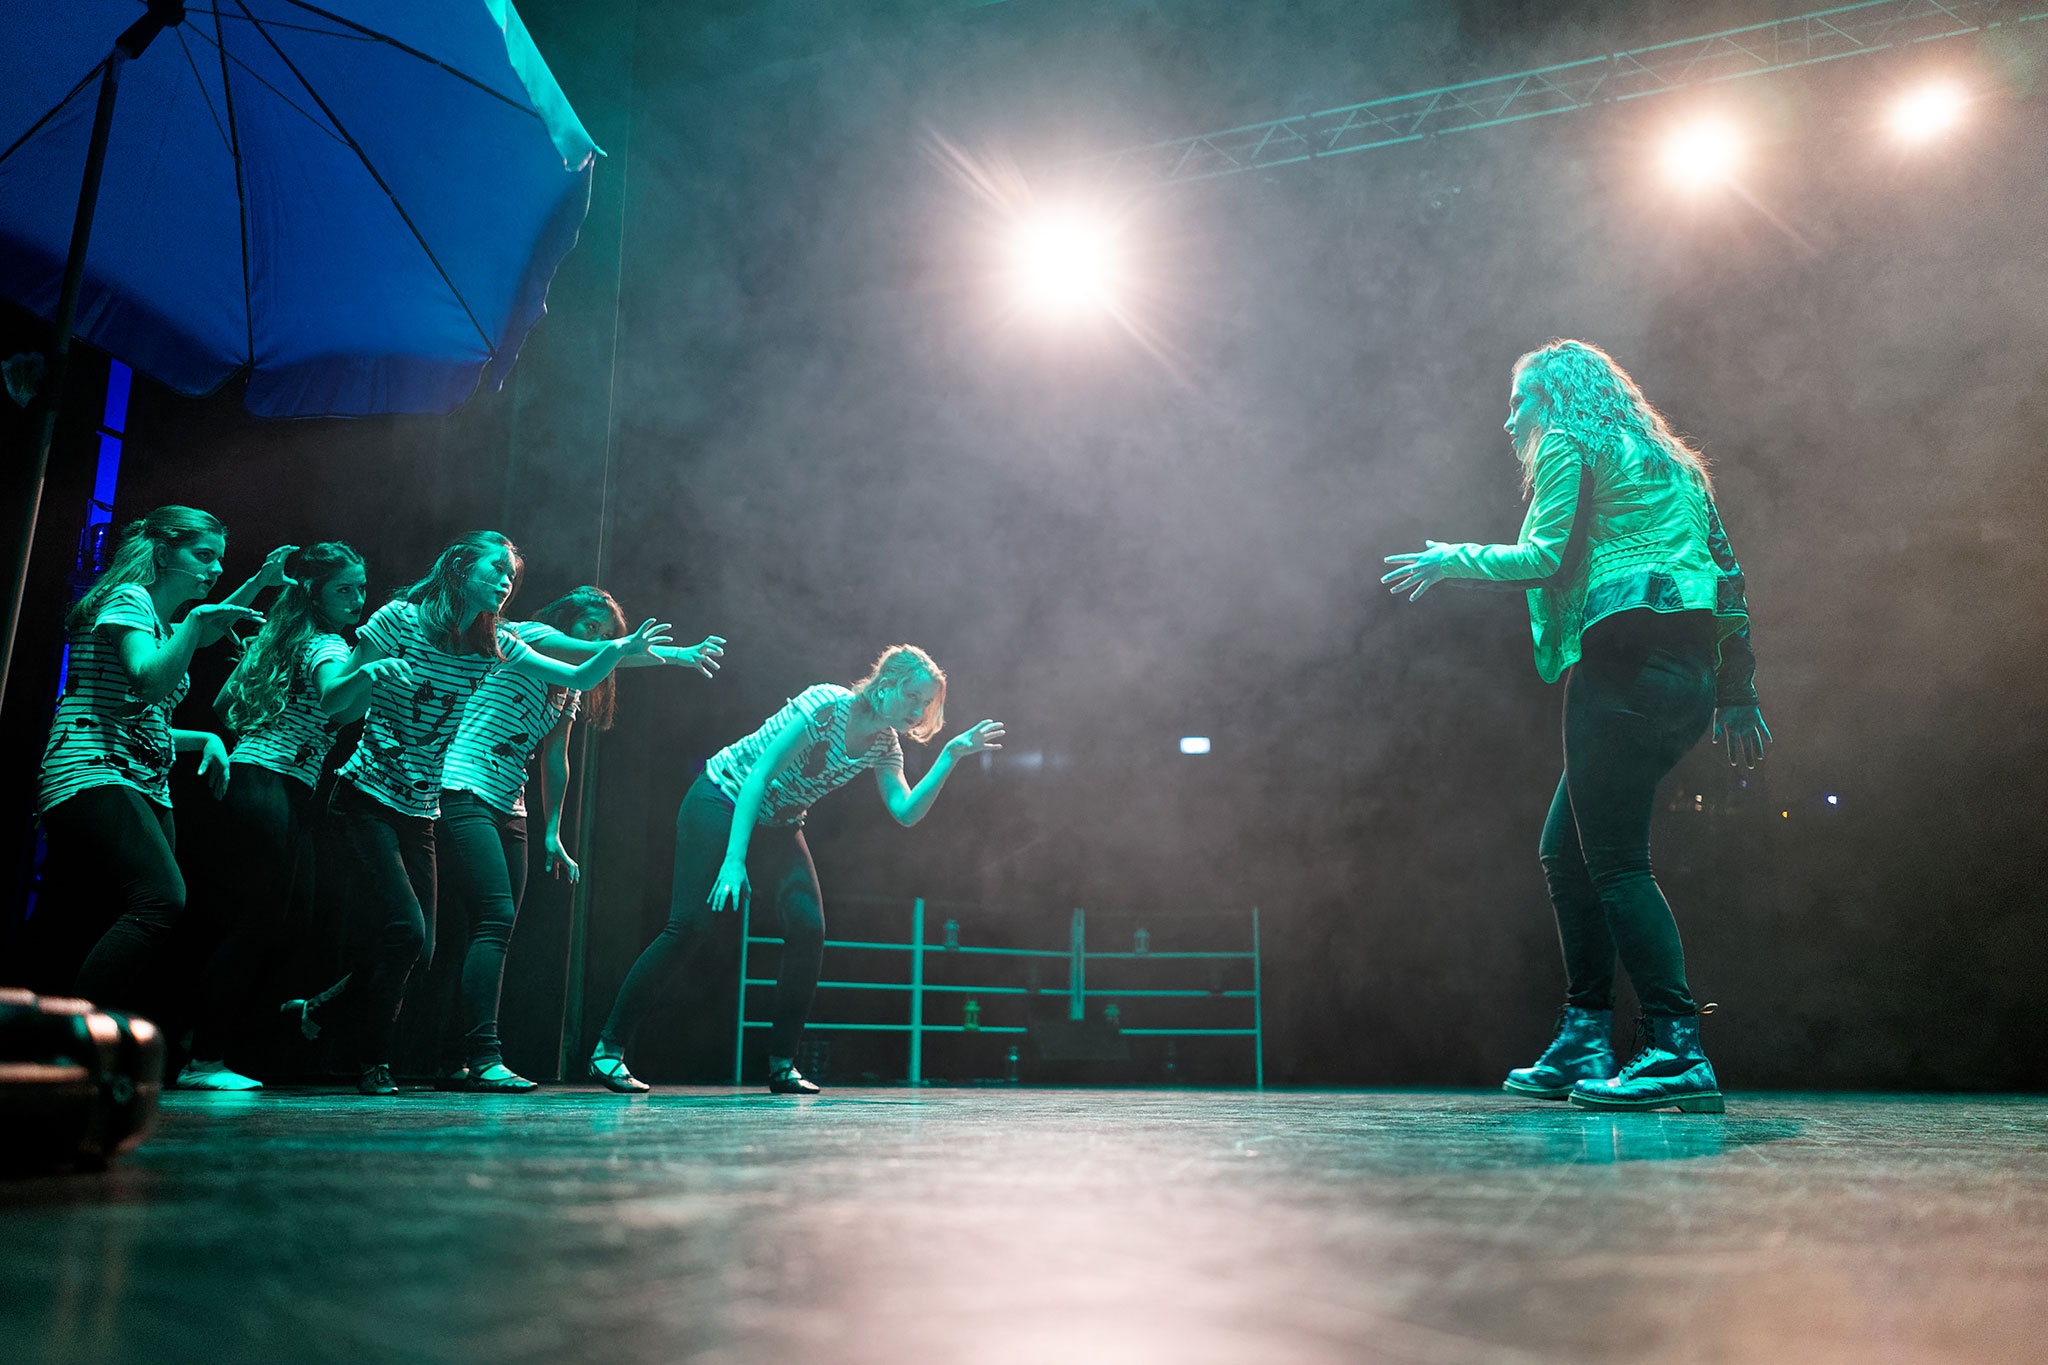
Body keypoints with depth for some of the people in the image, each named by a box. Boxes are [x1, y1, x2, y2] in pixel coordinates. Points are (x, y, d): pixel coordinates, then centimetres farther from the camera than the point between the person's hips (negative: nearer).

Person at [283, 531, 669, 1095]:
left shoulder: (493, 644, 5)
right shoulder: (399, 620, -8)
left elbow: (578, 678, 2)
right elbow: (331, 703, -4)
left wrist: (620, 649, -17)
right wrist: (368, 673, -24)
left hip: (420, 813, 6)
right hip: (367, 800, -6)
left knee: (420, 948, 5)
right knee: (404, 929, -15)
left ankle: (315, 1008, 31)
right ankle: (372, 1063, 7)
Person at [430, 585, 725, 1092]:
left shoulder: (569, 691, 21)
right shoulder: (525, 635, -2)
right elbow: (597, 654, -17)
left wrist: (552, 834, 12)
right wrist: (678, 654, -24)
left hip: (507, 812, 9)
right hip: (463, 795, -9)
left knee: (493, 930, 4)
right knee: (495, 920, -17)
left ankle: (454, 1063, 8)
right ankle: (483, 1058, -19)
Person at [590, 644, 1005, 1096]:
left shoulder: (884, 745, -4)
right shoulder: (827, 705, -25)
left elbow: (906, 812, -14)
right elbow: (758, 775, -26)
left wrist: (951, 756, -22)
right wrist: (734, 859, -31)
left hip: (777, 826, 7)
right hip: (722, 802, -6)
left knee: (808, 929, -10)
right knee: (687, 925, -13)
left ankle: (782, 1065, 1)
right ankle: (609, 1046, 1)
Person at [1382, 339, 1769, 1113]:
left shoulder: (1567, 446, 5)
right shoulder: (1666, 462, 29)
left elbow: (1543, 558, -8)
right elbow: (1726, 571, 23)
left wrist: (1450, 560, 7)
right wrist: (1738, 692, 22)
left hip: (1625, 657, -9)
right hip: (1689, 672, 9)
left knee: (1616, 861, -10)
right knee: (1566, 847, 12)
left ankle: (1680, 1052, -16)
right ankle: (1583, 1046, 13)